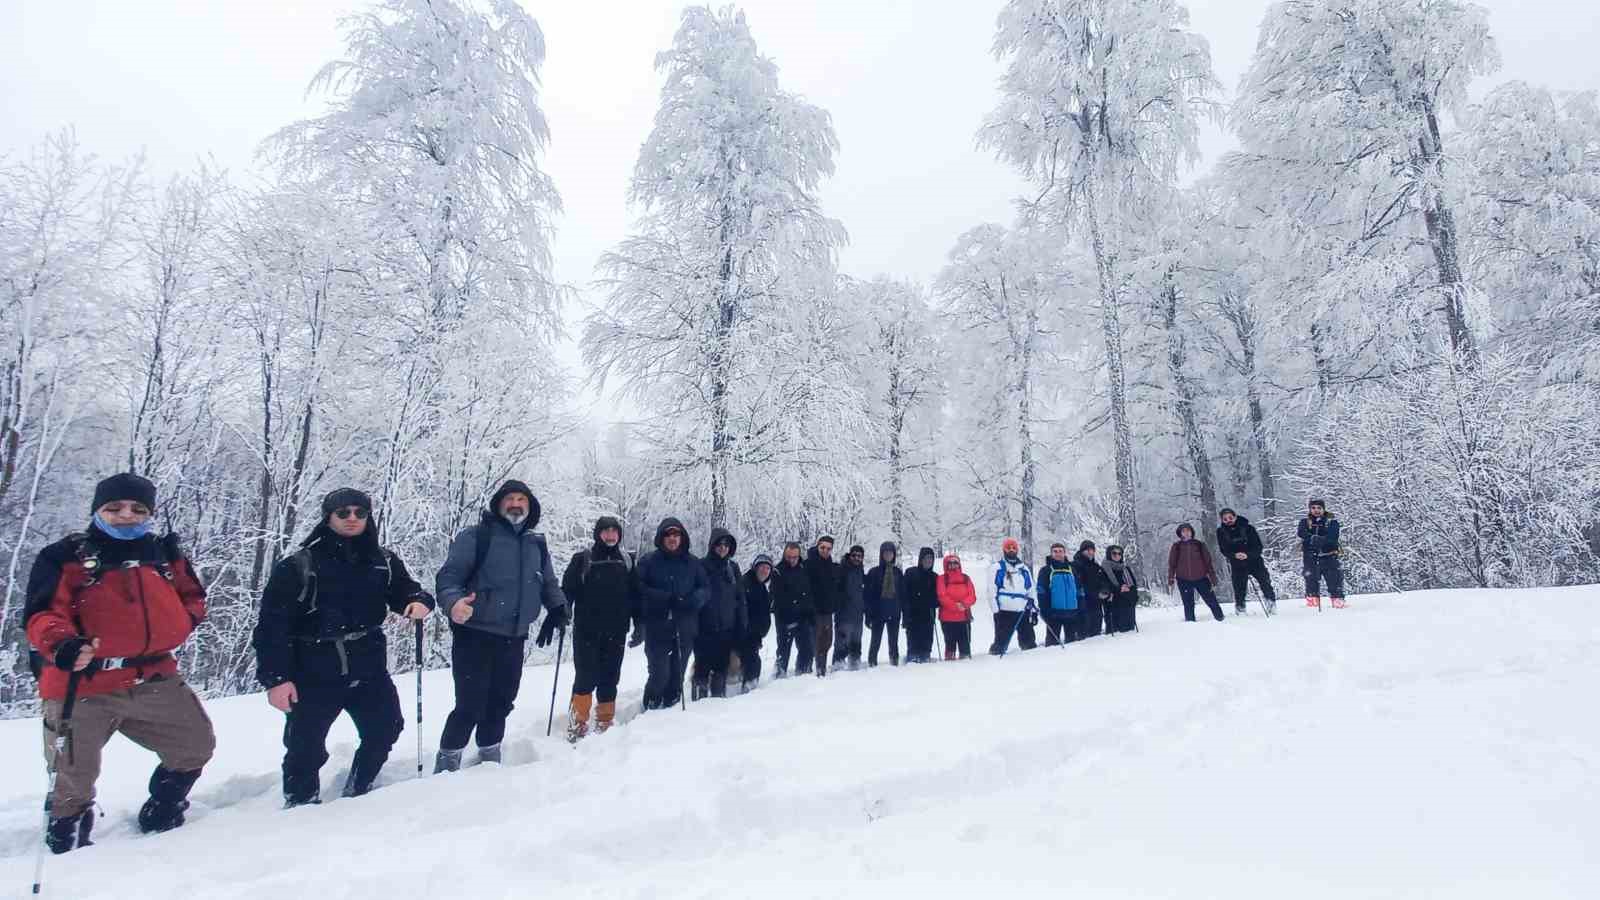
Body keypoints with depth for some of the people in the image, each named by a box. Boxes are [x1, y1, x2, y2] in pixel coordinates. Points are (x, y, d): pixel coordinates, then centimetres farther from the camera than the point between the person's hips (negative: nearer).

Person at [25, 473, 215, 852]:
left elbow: (192, 598, 21)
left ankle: (160, 820, 34)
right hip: (82, 688, -4)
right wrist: (62, 644, -32)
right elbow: (41, 614, -12)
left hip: (155, 681, 4)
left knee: (197, 747, 9)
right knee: (74, 779, 10)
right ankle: (67, 847, 37)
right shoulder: (65, 557, -4)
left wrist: (173, 629, 2)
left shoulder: (166, 555, 9)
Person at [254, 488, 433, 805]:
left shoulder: (383, 562, 4)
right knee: (305, 748, 3)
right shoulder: (298, 565, -8)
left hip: (369, 669, 4)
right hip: (315, 676, -4)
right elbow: (272, 624, -9)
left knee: (385, 730, 11)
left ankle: (356, 795, 34)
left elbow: (404, 590, 13)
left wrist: (418, 602, -12)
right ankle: (301, 805, 28)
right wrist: (275, 678, -13)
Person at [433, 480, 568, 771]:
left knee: (501, 702, 13)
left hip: (513, 638, 5)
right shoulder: (475, 536, -5)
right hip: (475, 634, -5)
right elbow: (448, 576, -10)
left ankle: (489, 758, 30)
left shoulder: (537, 545, 13)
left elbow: (548, 583, 24)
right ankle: (447, 764, 11)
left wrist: (558, 607, 5)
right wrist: (453, 602, -30)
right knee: (470, 705, -6)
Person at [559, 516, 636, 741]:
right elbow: (568, 589, -3)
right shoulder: (582, 559, 1)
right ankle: (577, 724, 5)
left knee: (609, 679, 8)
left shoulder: (627, 561, 10)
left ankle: (605, 724, 19)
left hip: (616, 632, 3)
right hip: (586, 630, -3)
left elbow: (634, 595, 13)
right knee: (586, 678, -6)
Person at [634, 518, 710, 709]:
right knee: (660, 674, -8)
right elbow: (638, 588, -6)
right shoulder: (649, 561, 2)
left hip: (684, 629, 3)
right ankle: (651, 711, 11)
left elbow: (705, 589, 9)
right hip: (657, 628, -3)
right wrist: (664, 597, -18)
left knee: (677, 675, 8)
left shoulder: (692, 563, 9)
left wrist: (692, 600, -12)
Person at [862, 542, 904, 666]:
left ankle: (894, 664, 14)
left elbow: (903, 593, 10)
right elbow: (867, 594, -2)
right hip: (878, 613, -2)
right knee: (875, 642, 1)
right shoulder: (874, 572, 1)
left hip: (894, 614, 2)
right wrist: (868, 614, -7)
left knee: (894, 643, 7)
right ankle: (872, 664, 8)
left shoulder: (898, 572, 9)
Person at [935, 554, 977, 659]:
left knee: (965, 643, 1)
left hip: (964, 617, 2)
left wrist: (964, 604, -15)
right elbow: (942, 597, -7)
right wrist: (955, 606, -18)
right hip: (947, 618, -2)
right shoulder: (942, 579, 4)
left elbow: (972, 596, 4)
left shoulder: (966, 578, 12)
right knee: (950, 643, 2)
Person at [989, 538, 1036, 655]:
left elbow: (1030, 591, 22)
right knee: (1001, 641, -6)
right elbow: (992, 591, -3)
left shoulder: (1024, 570, 18)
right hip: (1004, 611, -4)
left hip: (1023, 611, 5)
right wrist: (996, 610, -10)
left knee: (1029, 642, 8)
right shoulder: (998, 568, 3)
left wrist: (1033, 609, 14)